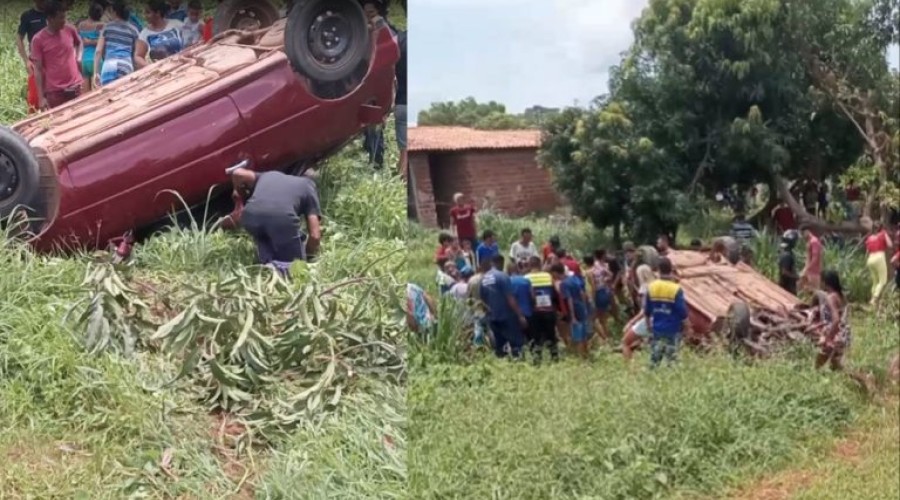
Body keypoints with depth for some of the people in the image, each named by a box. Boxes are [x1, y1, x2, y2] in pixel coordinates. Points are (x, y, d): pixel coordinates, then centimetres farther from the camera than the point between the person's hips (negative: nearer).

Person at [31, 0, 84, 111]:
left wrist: (78, 58, 6)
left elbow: (79, 43, 26)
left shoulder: (70, 30, 1)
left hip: (75, 87, 4)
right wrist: (41, 97, -11)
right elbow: (38, 70, -7)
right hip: (54, 91, -4)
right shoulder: (38, 39, -10)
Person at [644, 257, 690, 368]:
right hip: (673, 330, -4)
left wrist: (649, 325, 19)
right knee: (672, 358, 3)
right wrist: (687, 326, 4)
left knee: (654, 358, 11)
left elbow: (647, 311, 5)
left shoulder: (651, 287, -4)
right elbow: (683, 312, -11)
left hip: (656, 329, 4)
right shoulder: (676, 289, -15)